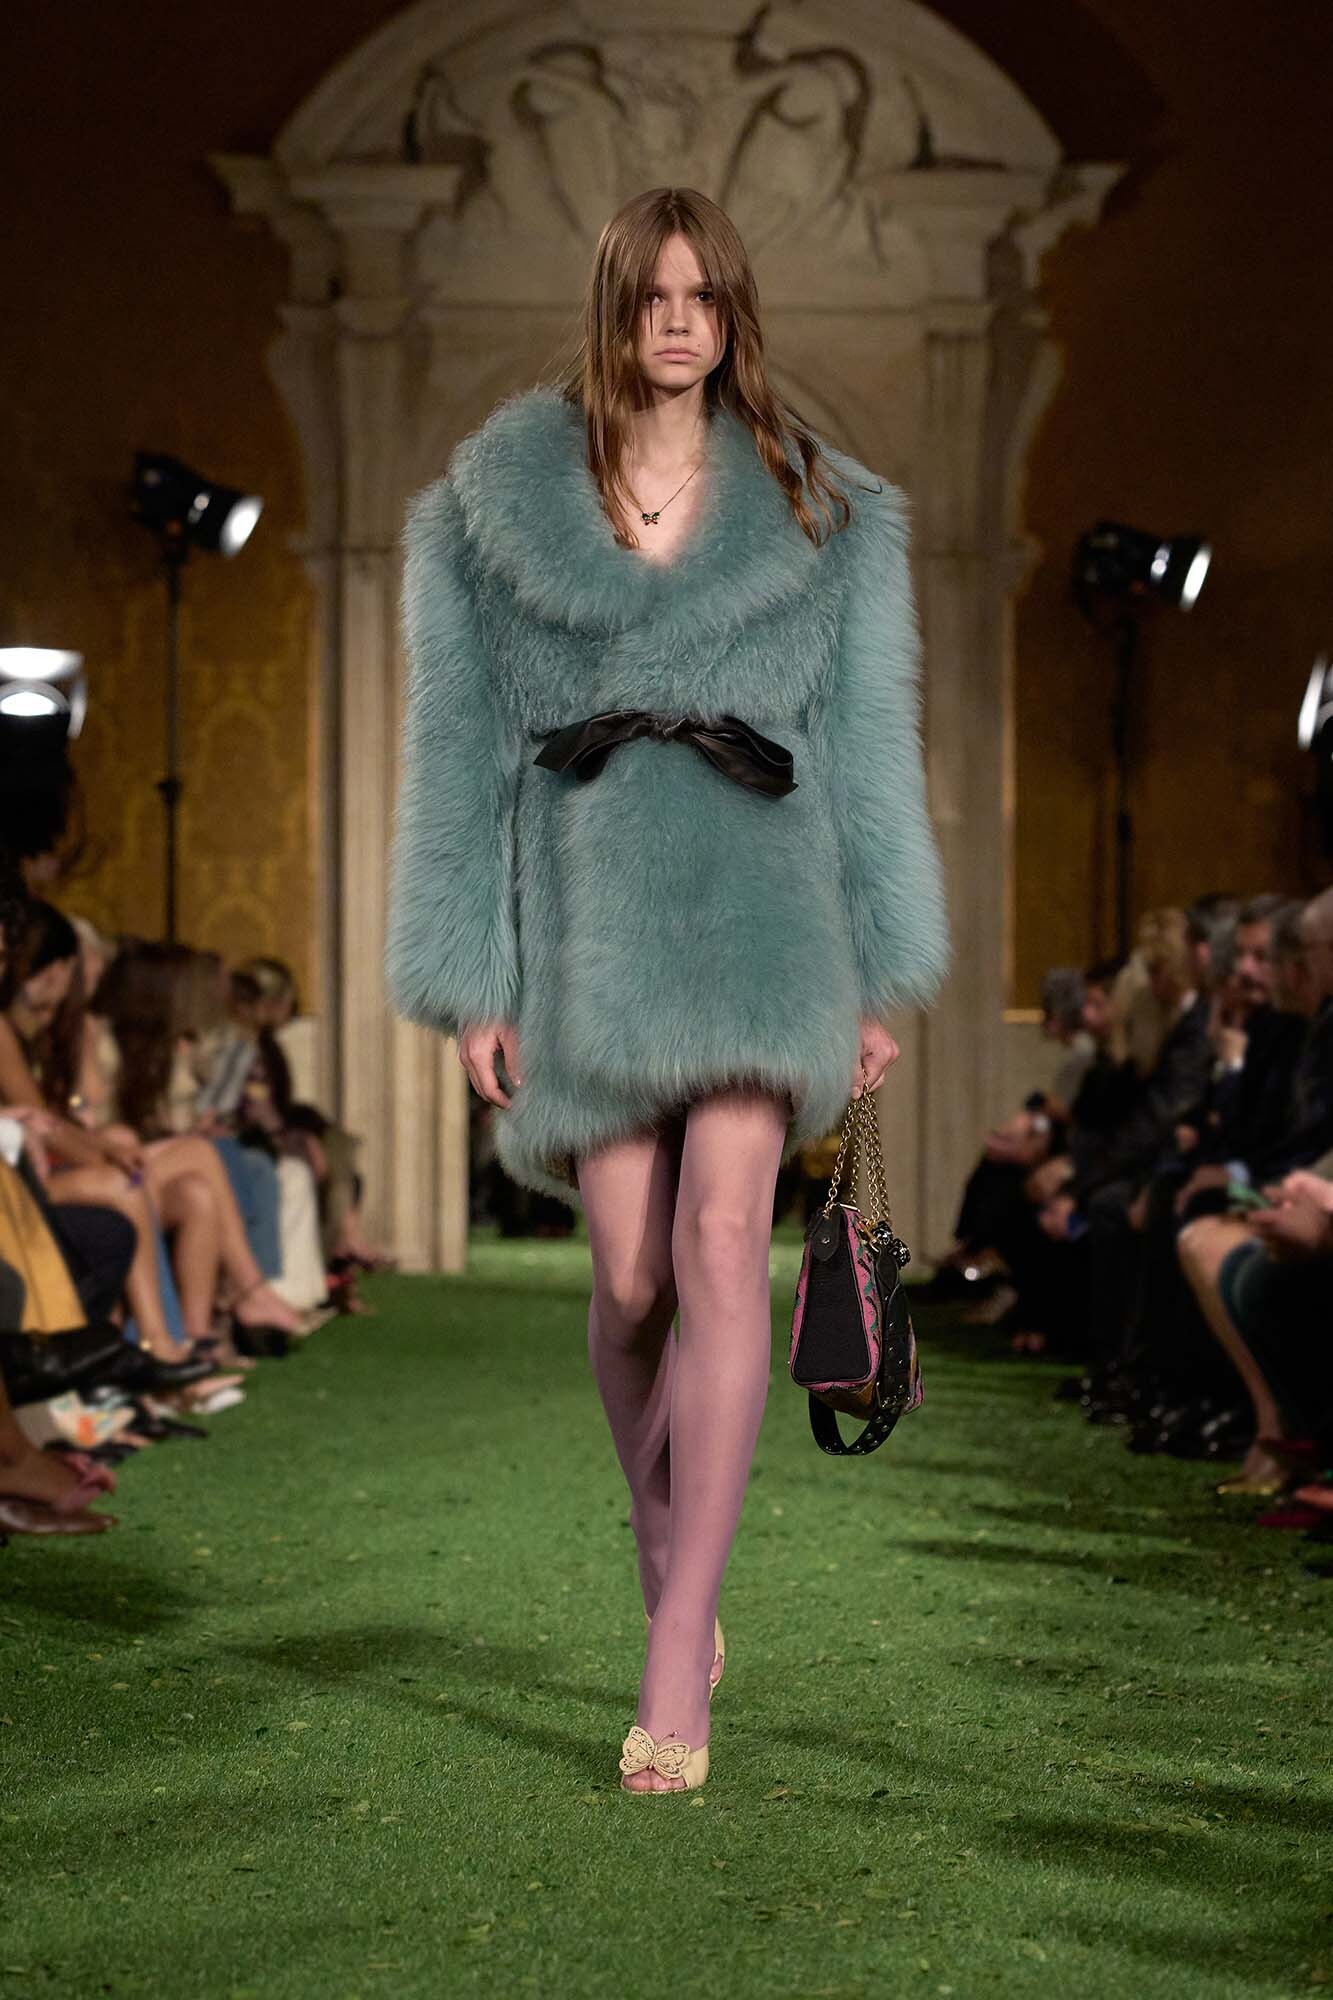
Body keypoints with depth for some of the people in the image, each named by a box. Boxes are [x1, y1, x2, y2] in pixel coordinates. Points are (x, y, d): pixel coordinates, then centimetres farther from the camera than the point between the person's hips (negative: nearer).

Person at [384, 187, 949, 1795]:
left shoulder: (821, 513, 11)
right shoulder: (494, 508, 9)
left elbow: (870, 742, 12)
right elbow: (457, 744, 8)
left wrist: (884, 970, 7)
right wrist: (468, 978, 2)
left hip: (757, 898, -1)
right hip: (586, 914, 1)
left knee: (721, 1244, -16)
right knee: (632, 1279, 0)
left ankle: (674, 1671, -16)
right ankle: (671, 1573, 27)